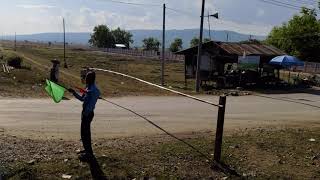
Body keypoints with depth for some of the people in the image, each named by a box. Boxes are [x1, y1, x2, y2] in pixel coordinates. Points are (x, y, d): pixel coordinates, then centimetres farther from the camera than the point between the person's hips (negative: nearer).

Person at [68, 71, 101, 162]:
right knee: (86, 132, 20)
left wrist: (85, 114, -22)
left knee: (85, 133, -4)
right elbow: (82, 99, 19)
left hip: (88, 114, -10)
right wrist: (74, 92, 10)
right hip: (85, 112, 10)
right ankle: (88, 150, 36)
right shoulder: (88, 88, 10)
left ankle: (89, 154, 6)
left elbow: (91, 105, -23)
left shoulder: (93, 90, -21)